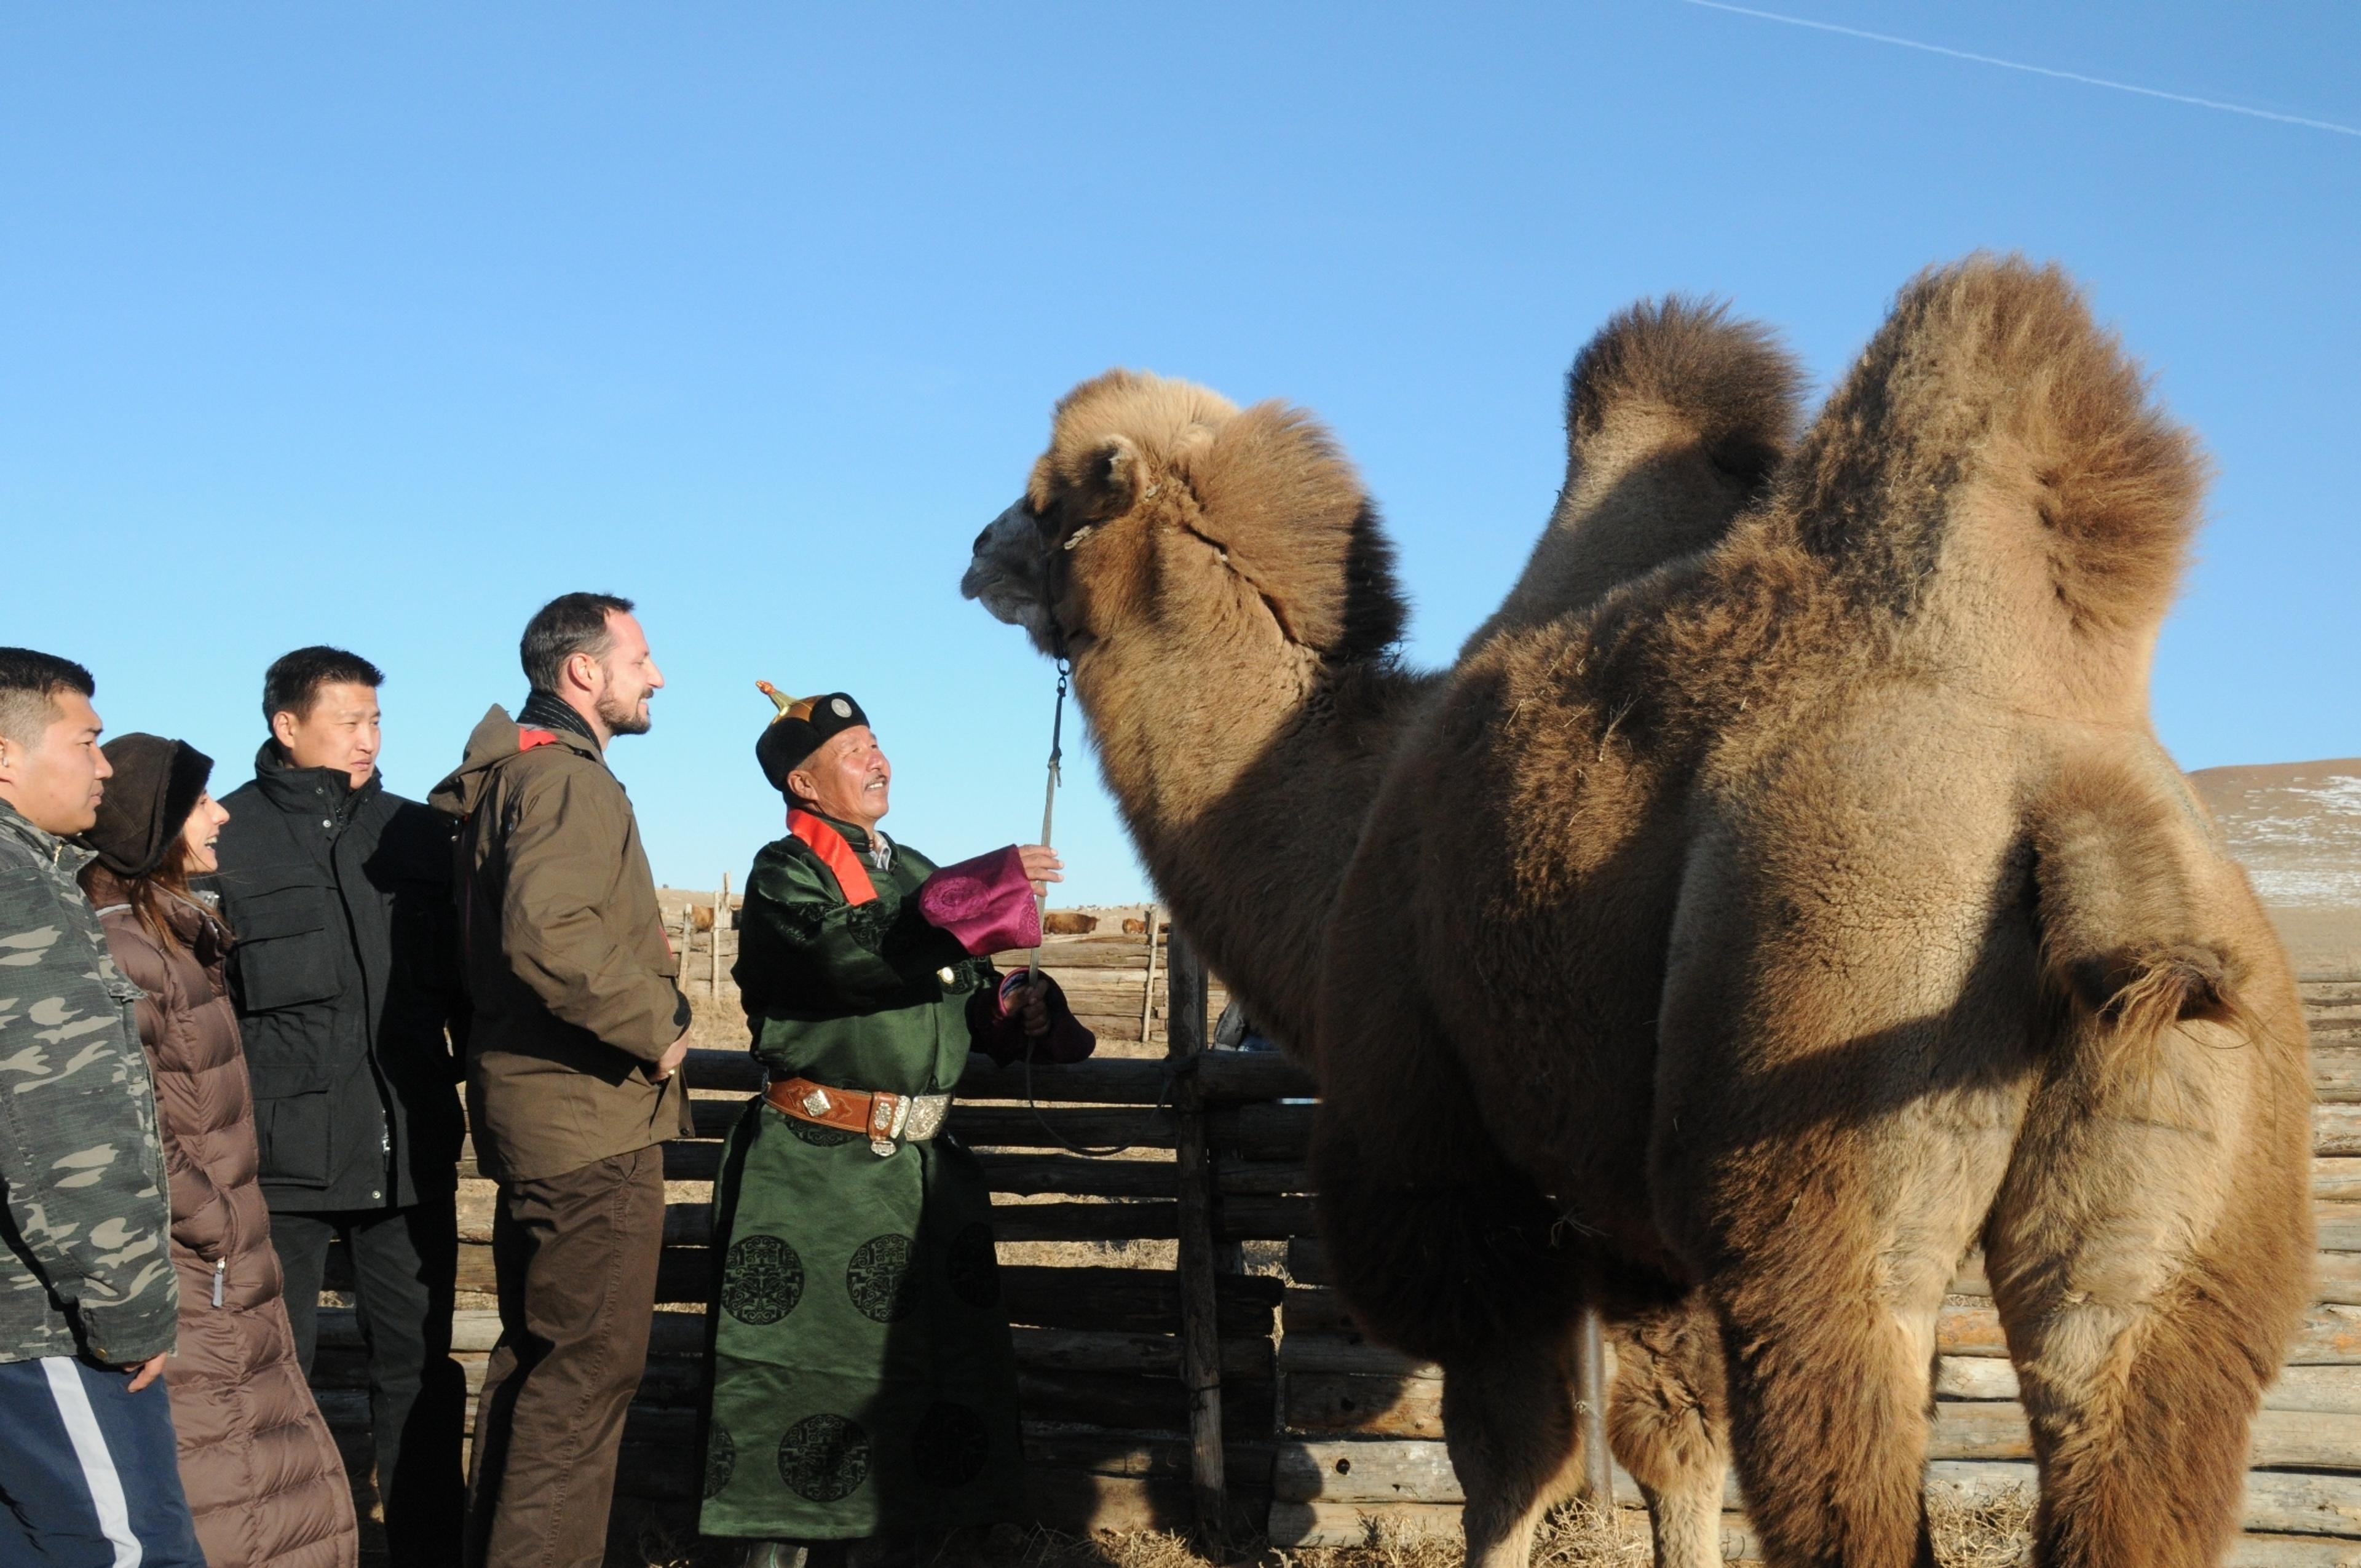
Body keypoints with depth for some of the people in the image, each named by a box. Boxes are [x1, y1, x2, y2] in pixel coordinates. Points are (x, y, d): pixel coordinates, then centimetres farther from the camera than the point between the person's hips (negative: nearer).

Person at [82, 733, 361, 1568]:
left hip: (229, 1284, 10)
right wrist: (215, 1226, -15)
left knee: (290, 1498, 14)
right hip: (182, 1292, -10)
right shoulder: (116, 951, -18)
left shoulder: (178, 935, 13)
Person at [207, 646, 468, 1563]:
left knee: (419, 1364, 7)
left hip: (408, 1149, 3)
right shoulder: (224, 838, 1)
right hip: (281, 1147, -3)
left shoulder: (419, 836, 11)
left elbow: (462, 980, 17)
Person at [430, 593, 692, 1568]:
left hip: (539, 1110, 11)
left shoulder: (516, 773, 17)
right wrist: (655, 1025, -20)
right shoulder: (567, 777, -15)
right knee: (591, 1363, -6)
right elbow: (547, 934, -31)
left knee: (537, 1353, 18)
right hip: (592, 1118, -11)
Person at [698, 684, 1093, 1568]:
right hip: (813, 1168, -7)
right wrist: (979, 893, -27)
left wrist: (1018, 1011, -2)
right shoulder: (784, 874, -4)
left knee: (916, 1364, 9)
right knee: (803, 1363, -2)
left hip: (923, 1164, 7)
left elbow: (969, 1000, 21)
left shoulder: (915, 873, 18)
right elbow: (847, 955, -24)